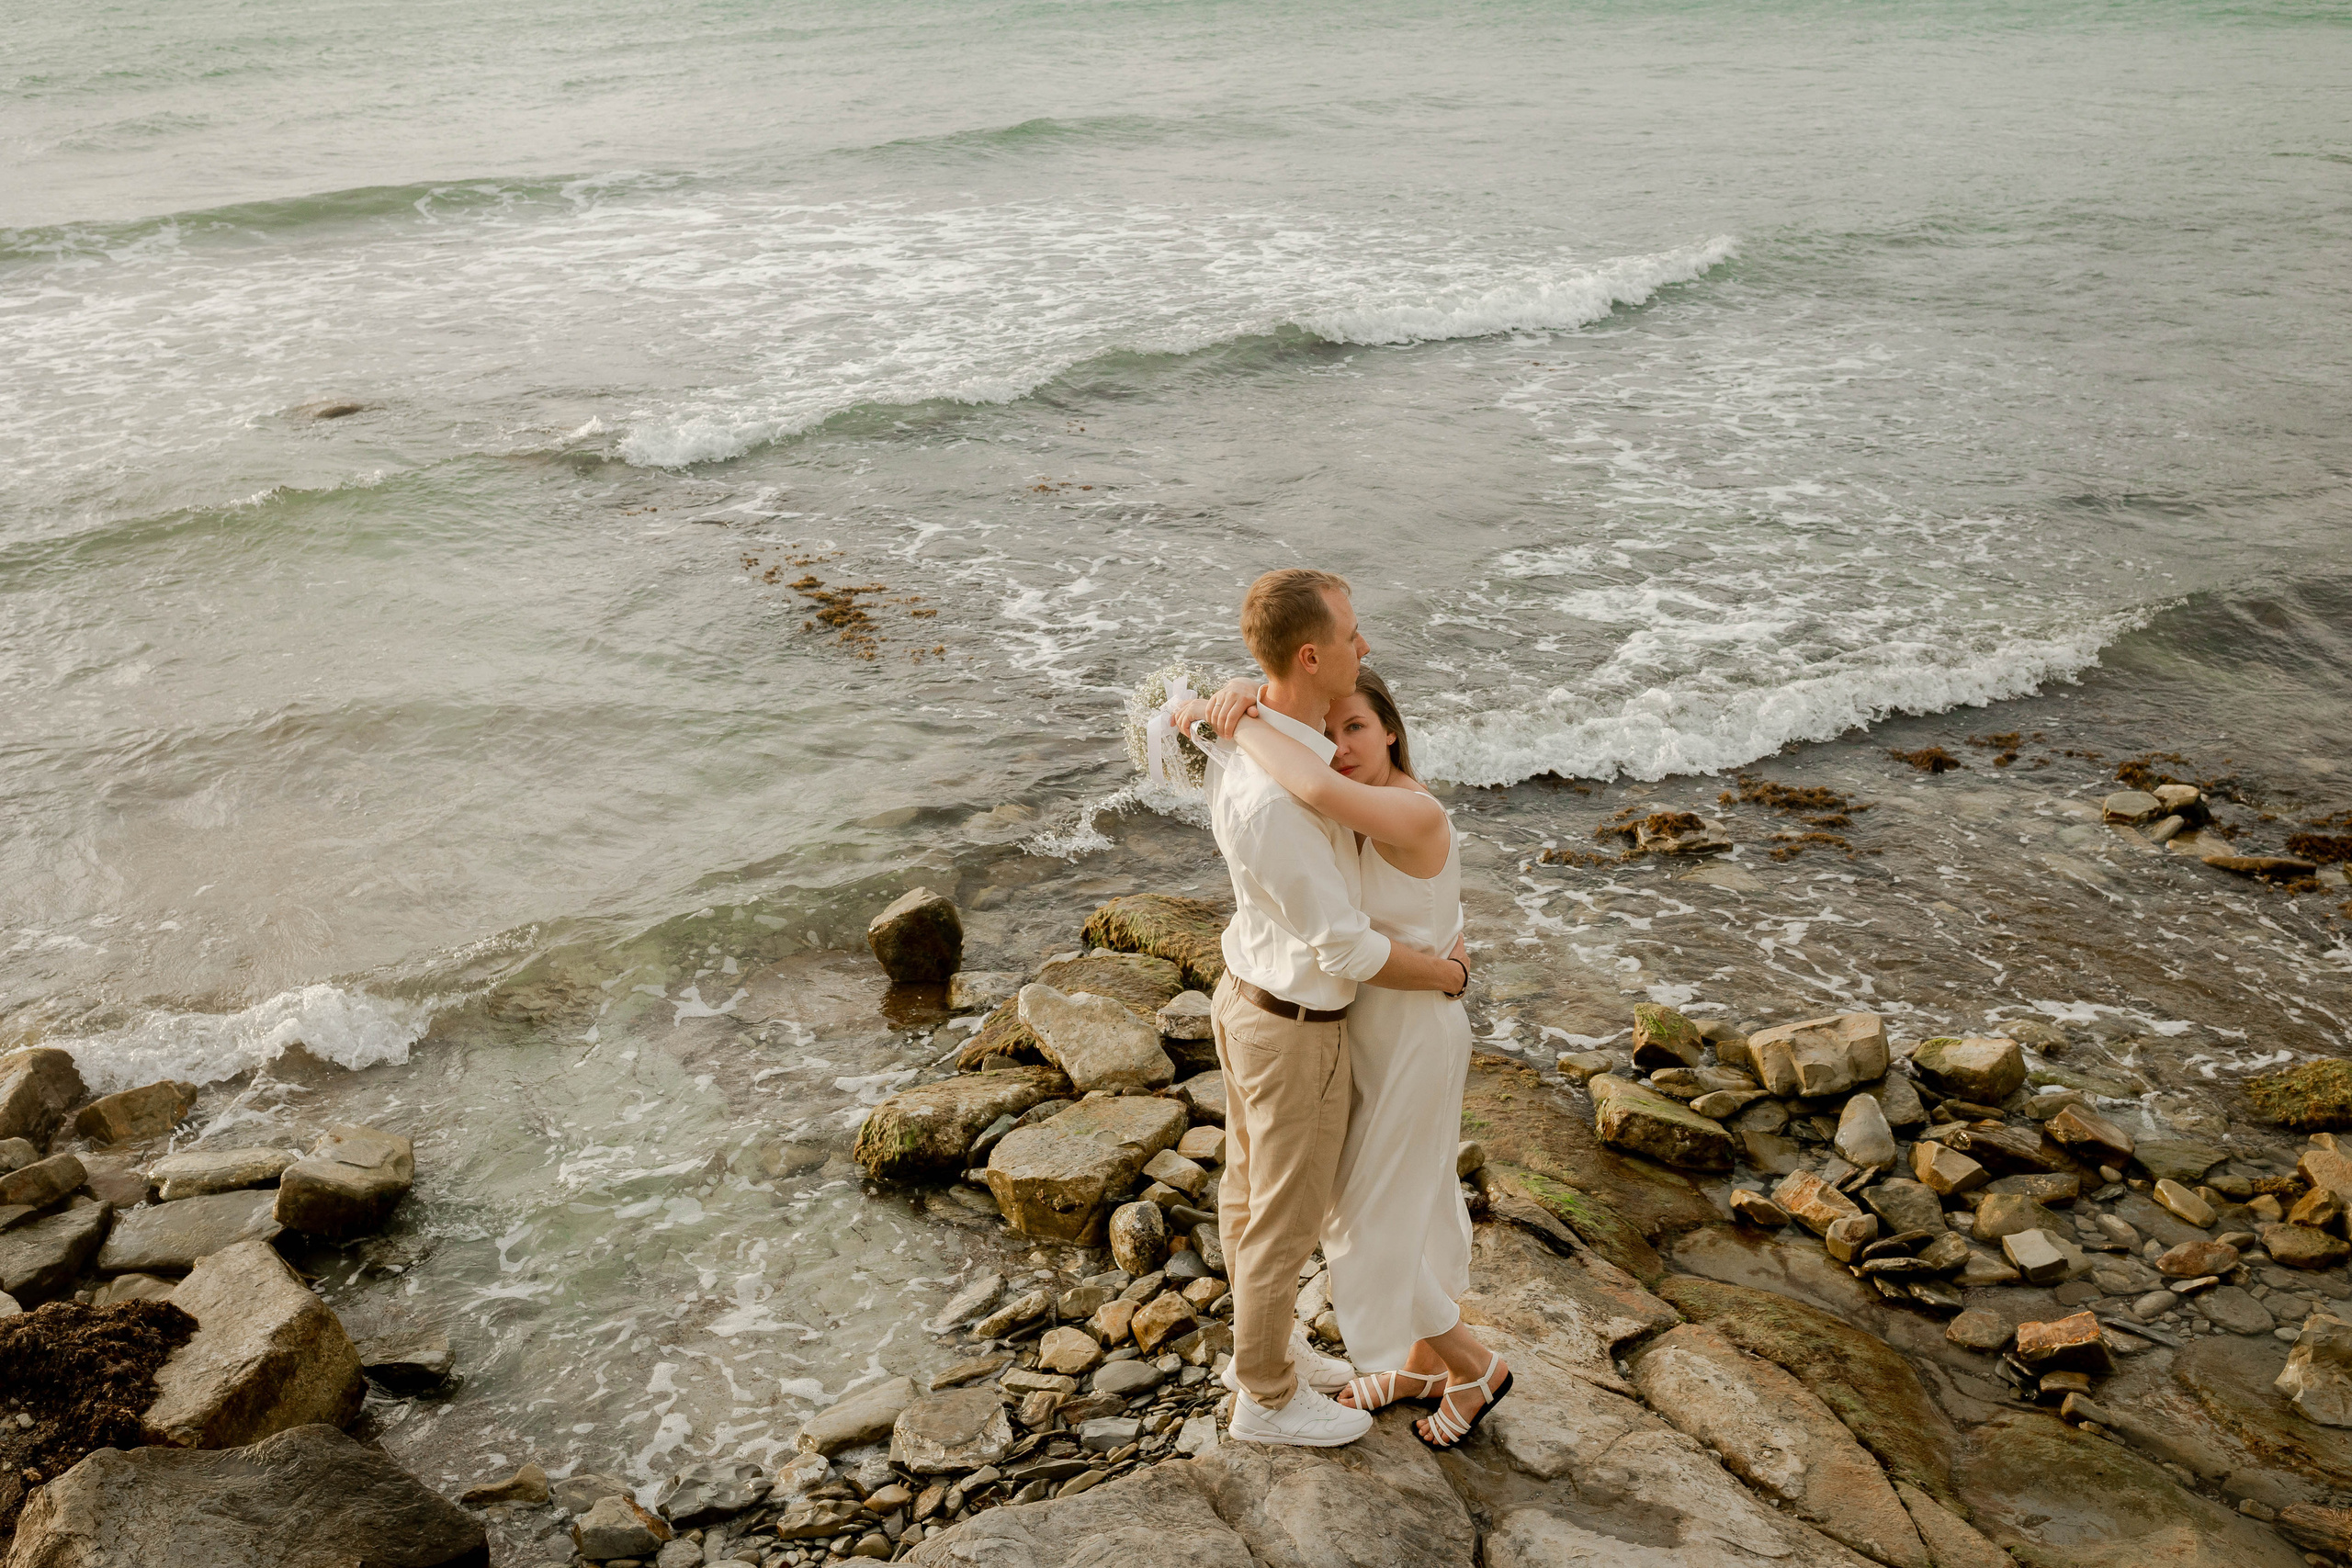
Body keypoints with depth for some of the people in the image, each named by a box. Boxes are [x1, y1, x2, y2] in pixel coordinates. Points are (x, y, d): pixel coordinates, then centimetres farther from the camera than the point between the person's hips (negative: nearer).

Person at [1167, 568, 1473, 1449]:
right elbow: (1346, 951, -28)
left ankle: (1264, 1348, 47)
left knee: (1253, 1191, 25)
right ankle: (1269, 1399, 33)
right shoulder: (1273, 801, -38)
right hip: (1297, 1032, -9)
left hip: (1250, 997, 9)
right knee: (1289, 1218, 11)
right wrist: (1447, 974, -11)